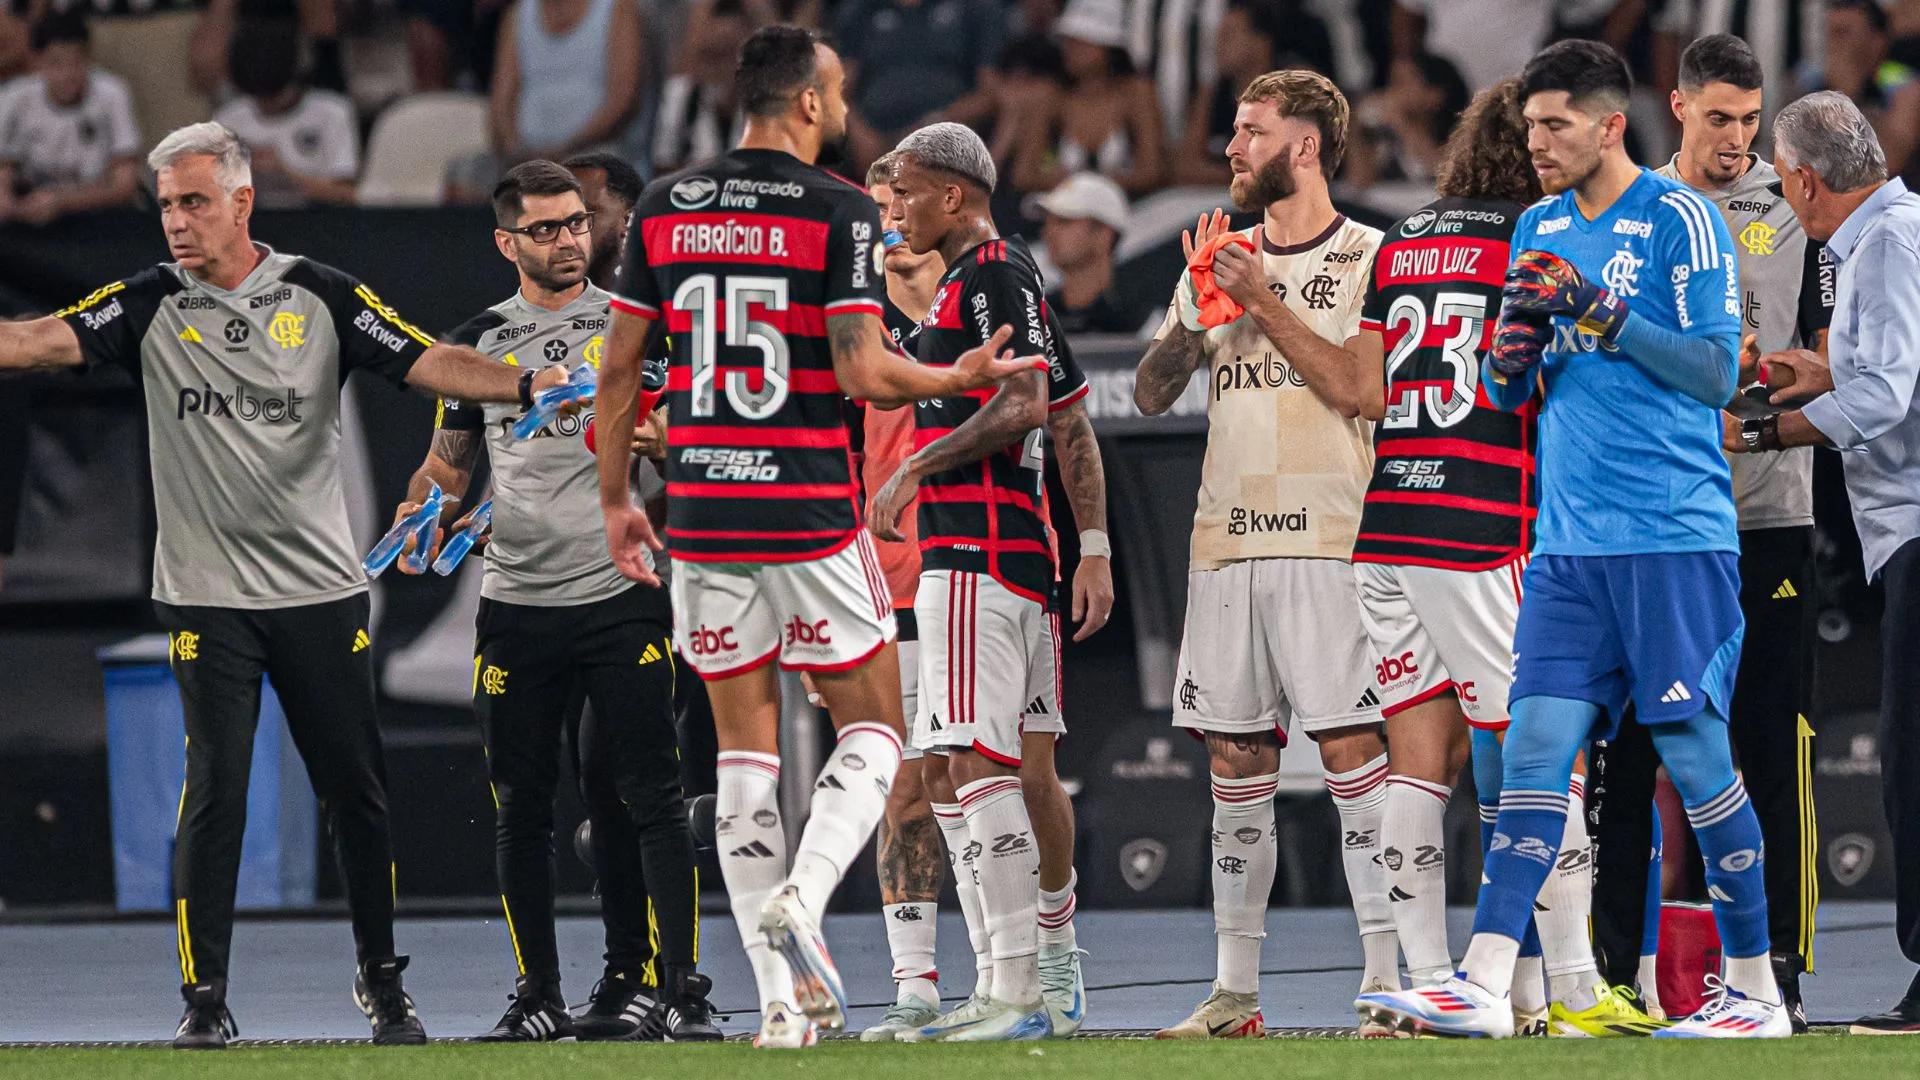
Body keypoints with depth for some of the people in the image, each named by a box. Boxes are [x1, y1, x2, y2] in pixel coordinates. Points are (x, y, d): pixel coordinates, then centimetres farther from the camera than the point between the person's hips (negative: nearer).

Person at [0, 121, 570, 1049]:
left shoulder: (321, 297, 2)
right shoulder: (151, 305, 1)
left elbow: (426, 363, -3)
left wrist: (524, 383, -17)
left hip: (321, 588, 1)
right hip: (207, 594, -1)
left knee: (356, 791, 4)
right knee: (213, 793, -8)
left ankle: (382, 983, 19)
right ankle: (204, 998, 0)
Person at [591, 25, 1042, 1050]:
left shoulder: (664, 206, 6)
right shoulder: (838, 210, -7)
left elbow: (619, 368, 8)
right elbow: (863, 372, -15)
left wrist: (614, 500, 17)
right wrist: (956, 379, 3)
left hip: (701, 511, 4)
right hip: (809, 517, -4)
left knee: (744, 749, 8)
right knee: (870, 729, 10)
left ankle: (781, 995, 5)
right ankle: (799, 900, -15)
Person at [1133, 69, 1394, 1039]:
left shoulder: (1367, 258, 0)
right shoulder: (1225, 258, 17)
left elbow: (1355, 386, -13)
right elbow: (1149, 395, 14)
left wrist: (1264, 302, -12)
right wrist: (1196, 313, -2)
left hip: (1324, 539, -6)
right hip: (1225, 539, 6)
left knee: (1351, 748, -10)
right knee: (1236, 759, 6)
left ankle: (1388, 977, -9)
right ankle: (1234, 989, 10)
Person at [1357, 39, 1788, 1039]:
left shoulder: (1679, 220, -5)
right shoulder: (1539, 229, 15)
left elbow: (1716, 371, -10)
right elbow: (1504, 391, 20)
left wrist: (1602, 316, -16)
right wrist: (1511, 350, -3)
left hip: (1674, 541, -6)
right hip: (1569, 543, 6)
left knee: (1694, 751, -3)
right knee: (1536, 744, -3)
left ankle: (1754, 991, 7)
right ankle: (1483, 986, -8)